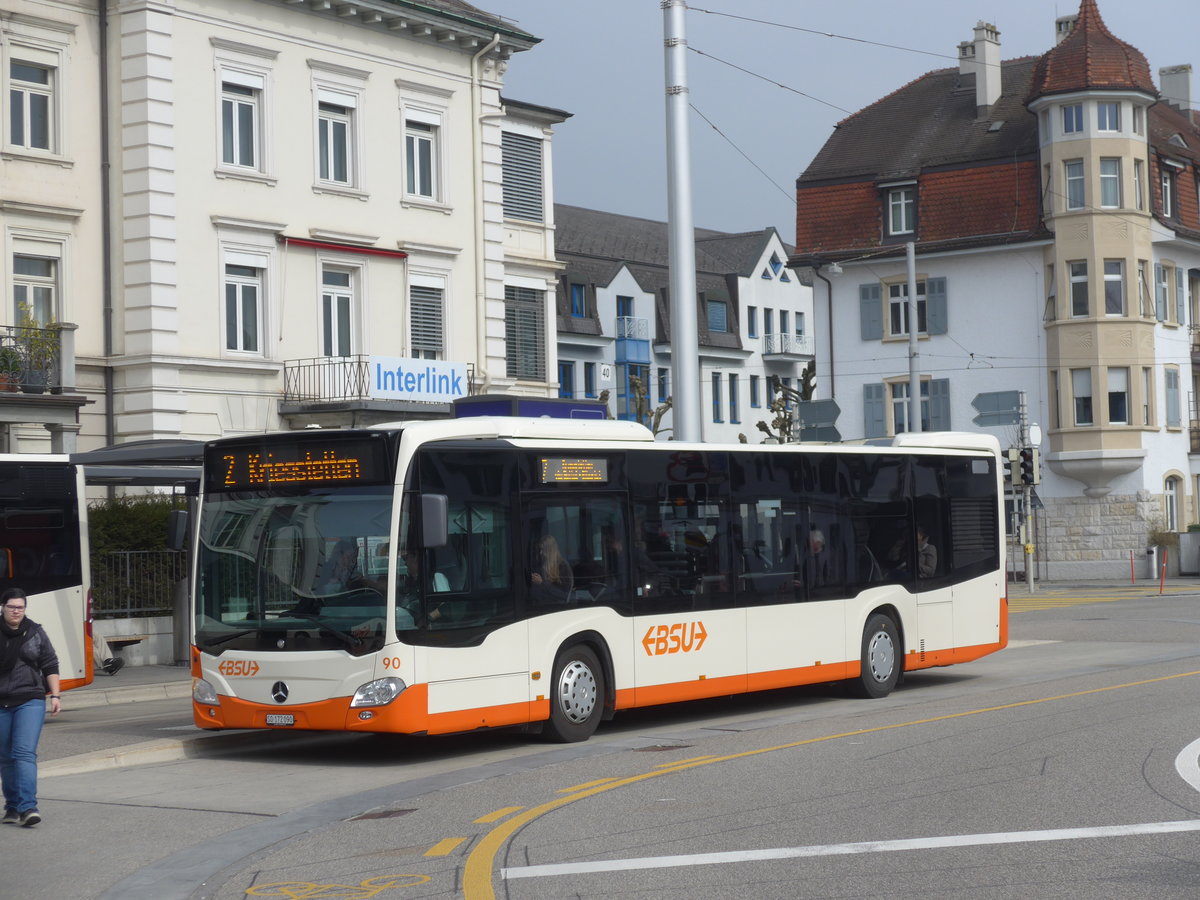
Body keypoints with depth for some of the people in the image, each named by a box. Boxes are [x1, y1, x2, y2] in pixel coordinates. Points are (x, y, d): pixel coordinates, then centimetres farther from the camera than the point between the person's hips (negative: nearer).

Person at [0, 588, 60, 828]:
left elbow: (50, 665, 8)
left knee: (25, 752, -14)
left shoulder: (36, 632, 4)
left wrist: (55, 695, 2)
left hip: (30, 702, -2)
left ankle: (27, 807, -21)